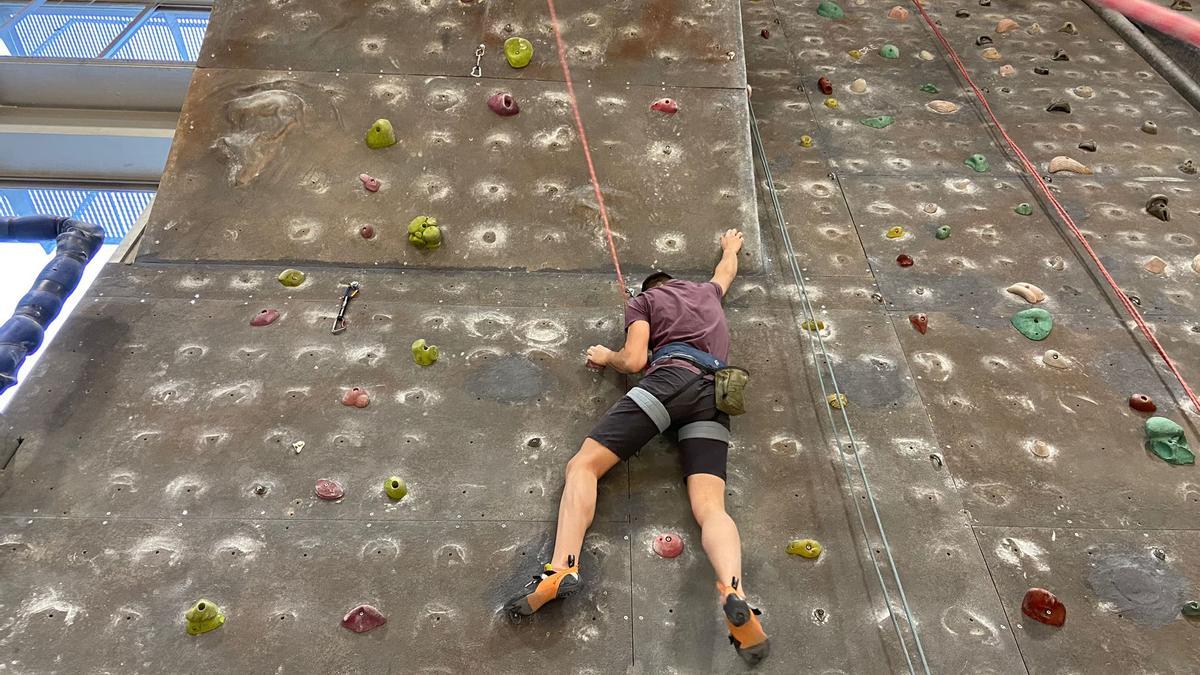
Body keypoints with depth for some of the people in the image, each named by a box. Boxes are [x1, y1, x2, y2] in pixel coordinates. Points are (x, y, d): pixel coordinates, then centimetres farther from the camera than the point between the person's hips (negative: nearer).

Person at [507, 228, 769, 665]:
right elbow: (726, 268, 61)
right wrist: (731, 246, 83)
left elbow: (634, 361, 8)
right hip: (714, 392, 4)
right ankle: (734, 593, -43)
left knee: (582, 466, -5)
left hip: (668, 379, -4)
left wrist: (605, 357, 28)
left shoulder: (642, 300, 23)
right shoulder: (707, 291, 37)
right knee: (710, 507, -12)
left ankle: (562, 567, -29)